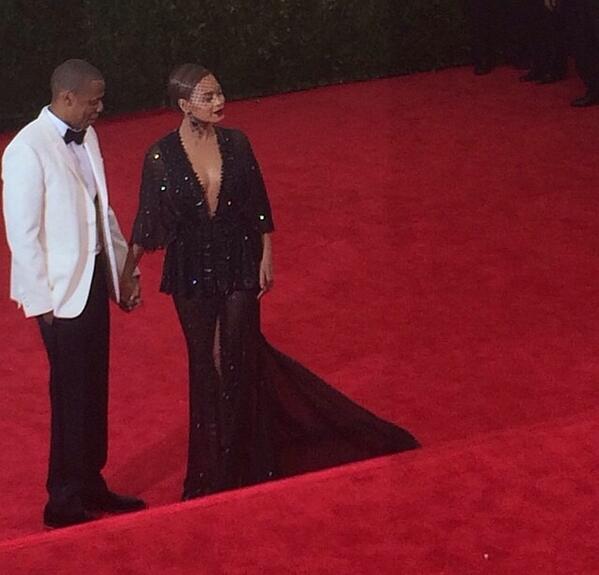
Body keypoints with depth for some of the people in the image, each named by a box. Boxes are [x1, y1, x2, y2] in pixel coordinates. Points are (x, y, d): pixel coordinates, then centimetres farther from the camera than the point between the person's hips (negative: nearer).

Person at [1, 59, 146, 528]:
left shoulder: (87, 137, 6)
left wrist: (123, 263, 14)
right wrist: (41, 300, -16)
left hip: (95, 279, 8)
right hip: (60, 290, -8)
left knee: (95, 389, 15)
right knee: (72, 397, 0)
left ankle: (90, 485, 28)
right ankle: (64, 502, 12)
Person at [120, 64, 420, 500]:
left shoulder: (236, 143, -6)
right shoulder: (161, 156, -11)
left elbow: (259, 207, 2)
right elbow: (148, 221, -4)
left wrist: (266, 259, 0)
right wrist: (128, 273, -4)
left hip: (239, 264, 1)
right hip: (190, 271, -1)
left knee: (239, 358, 4)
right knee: (205, 362, 10)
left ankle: (244, 459, 20)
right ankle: (214, 466, 24)